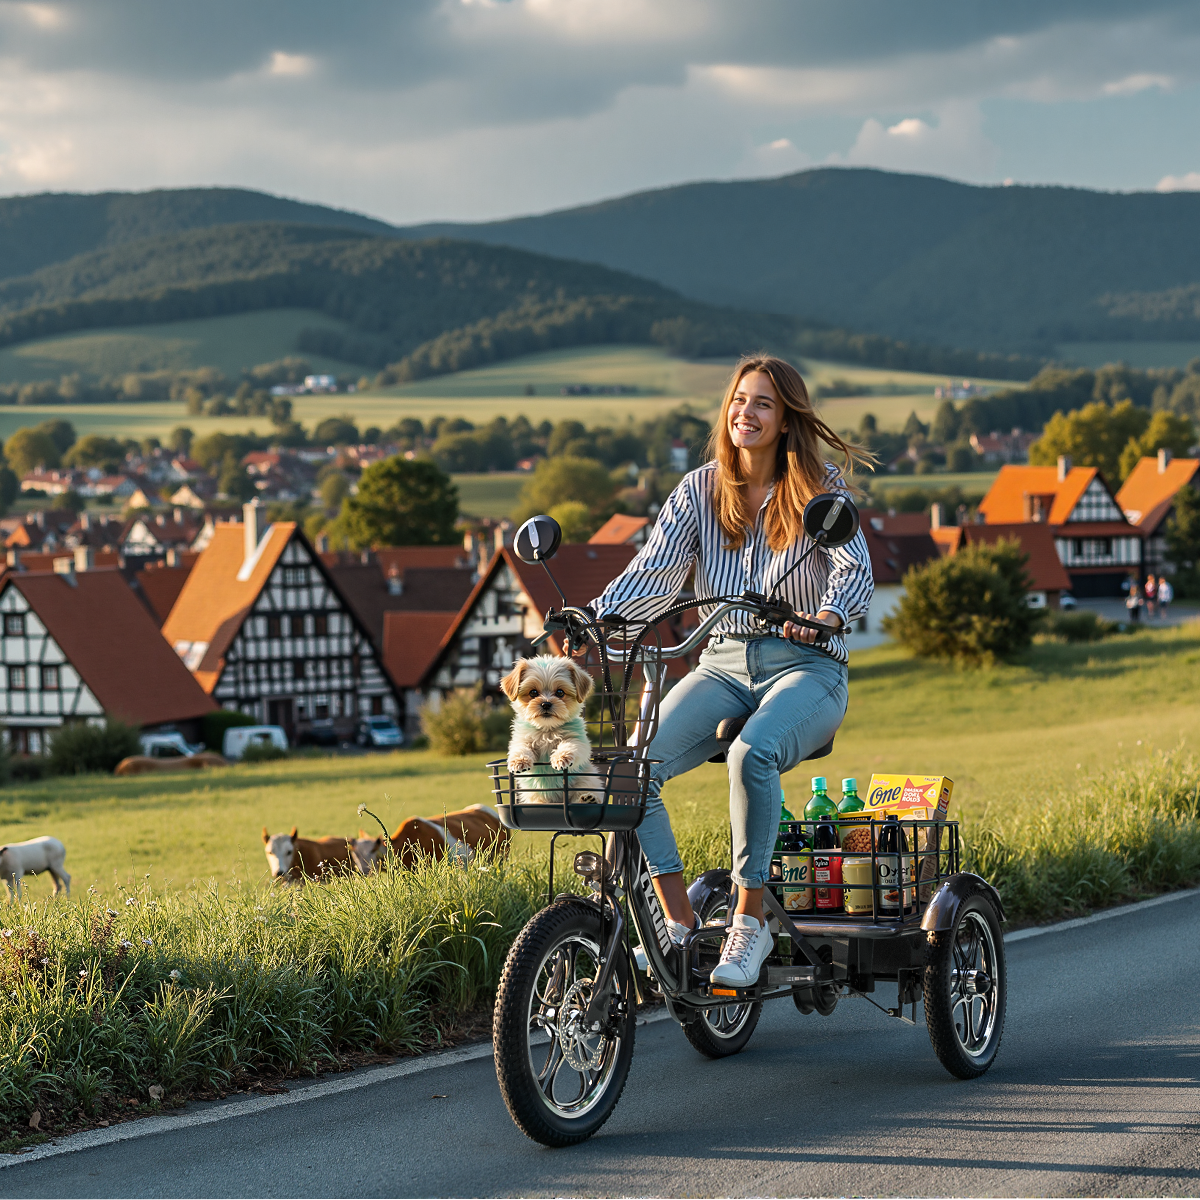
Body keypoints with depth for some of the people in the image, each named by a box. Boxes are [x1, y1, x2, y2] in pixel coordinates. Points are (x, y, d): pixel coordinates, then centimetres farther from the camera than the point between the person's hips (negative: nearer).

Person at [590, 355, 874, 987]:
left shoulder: (821, 488, 0)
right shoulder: (700, 490, 7)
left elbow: (854, 567, -14)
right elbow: (654, 574, -2)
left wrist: (826, 615, -37)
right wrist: (593, 616, -23)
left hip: (803, 667, -3)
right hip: (721, 666, 4)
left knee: (752, 755, -37)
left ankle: (749, 922, -24)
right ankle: (679, 924, -16)